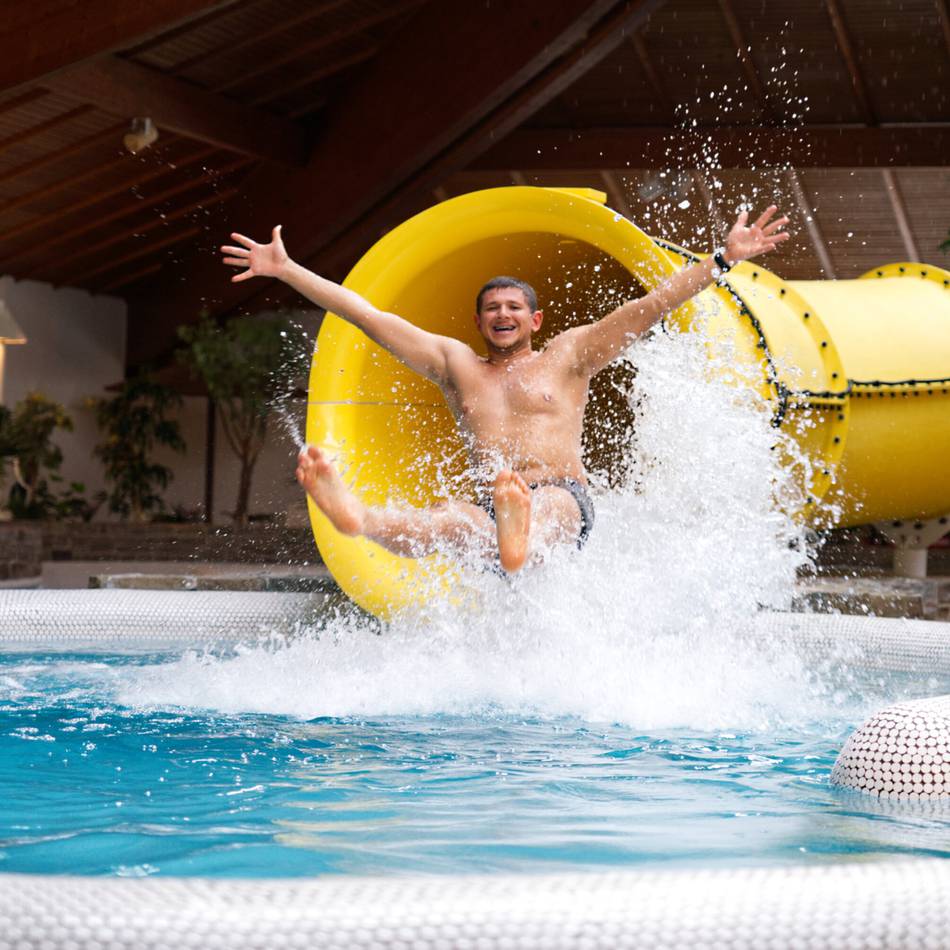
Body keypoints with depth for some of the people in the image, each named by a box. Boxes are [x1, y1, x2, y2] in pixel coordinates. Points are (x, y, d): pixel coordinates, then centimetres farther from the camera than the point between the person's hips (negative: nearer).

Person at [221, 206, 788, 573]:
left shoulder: (567, 357, 17)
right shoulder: (455, 364, 23)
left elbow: (649, 307, 11)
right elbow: (368, 316, 21)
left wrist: (723, 260, 3)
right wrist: (286, 270, 20)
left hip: (565, 502, -1)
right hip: (493, 510, 1)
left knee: (542, 510, -40)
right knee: (450, 523, -34)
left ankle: (520, 543, -76)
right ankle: (357, 518, -67)